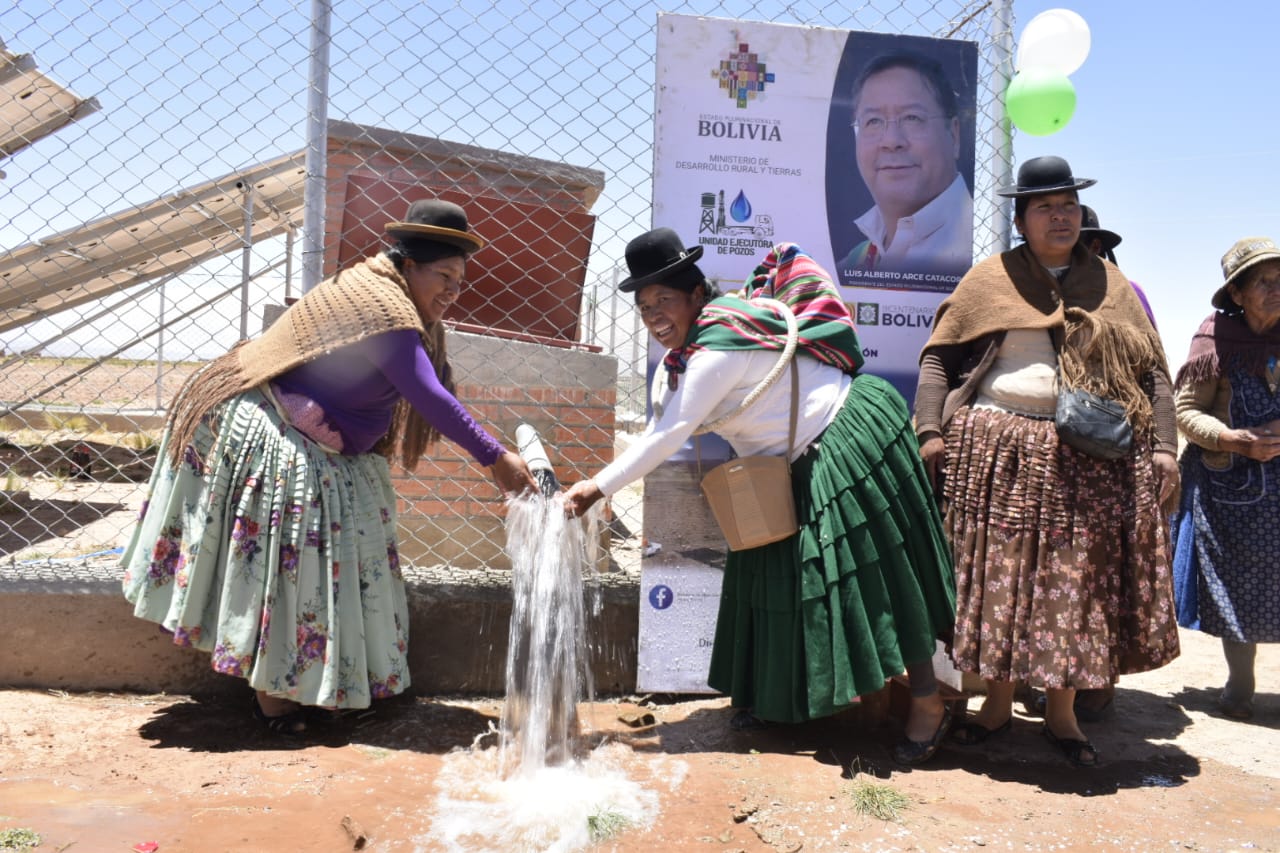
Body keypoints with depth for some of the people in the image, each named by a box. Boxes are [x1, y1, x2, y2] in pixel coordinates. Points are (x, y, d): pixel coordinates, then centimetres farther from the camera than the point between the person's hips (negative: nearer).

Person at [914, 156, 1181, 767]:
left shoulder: (1110, 286, 14)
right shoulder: (990, 280, 8)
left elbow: (1152, 371, 11)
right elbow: (938, 356, 4)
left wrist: (1163, 447, 1)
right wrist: (931, 431, -7)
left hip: (1090, 460, 2)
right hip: (998, 451, -1)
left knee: (1076, 582, 4)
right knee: (998, 577, 3)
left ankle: (1061, 711, 18)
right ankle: (999, 701, 18)